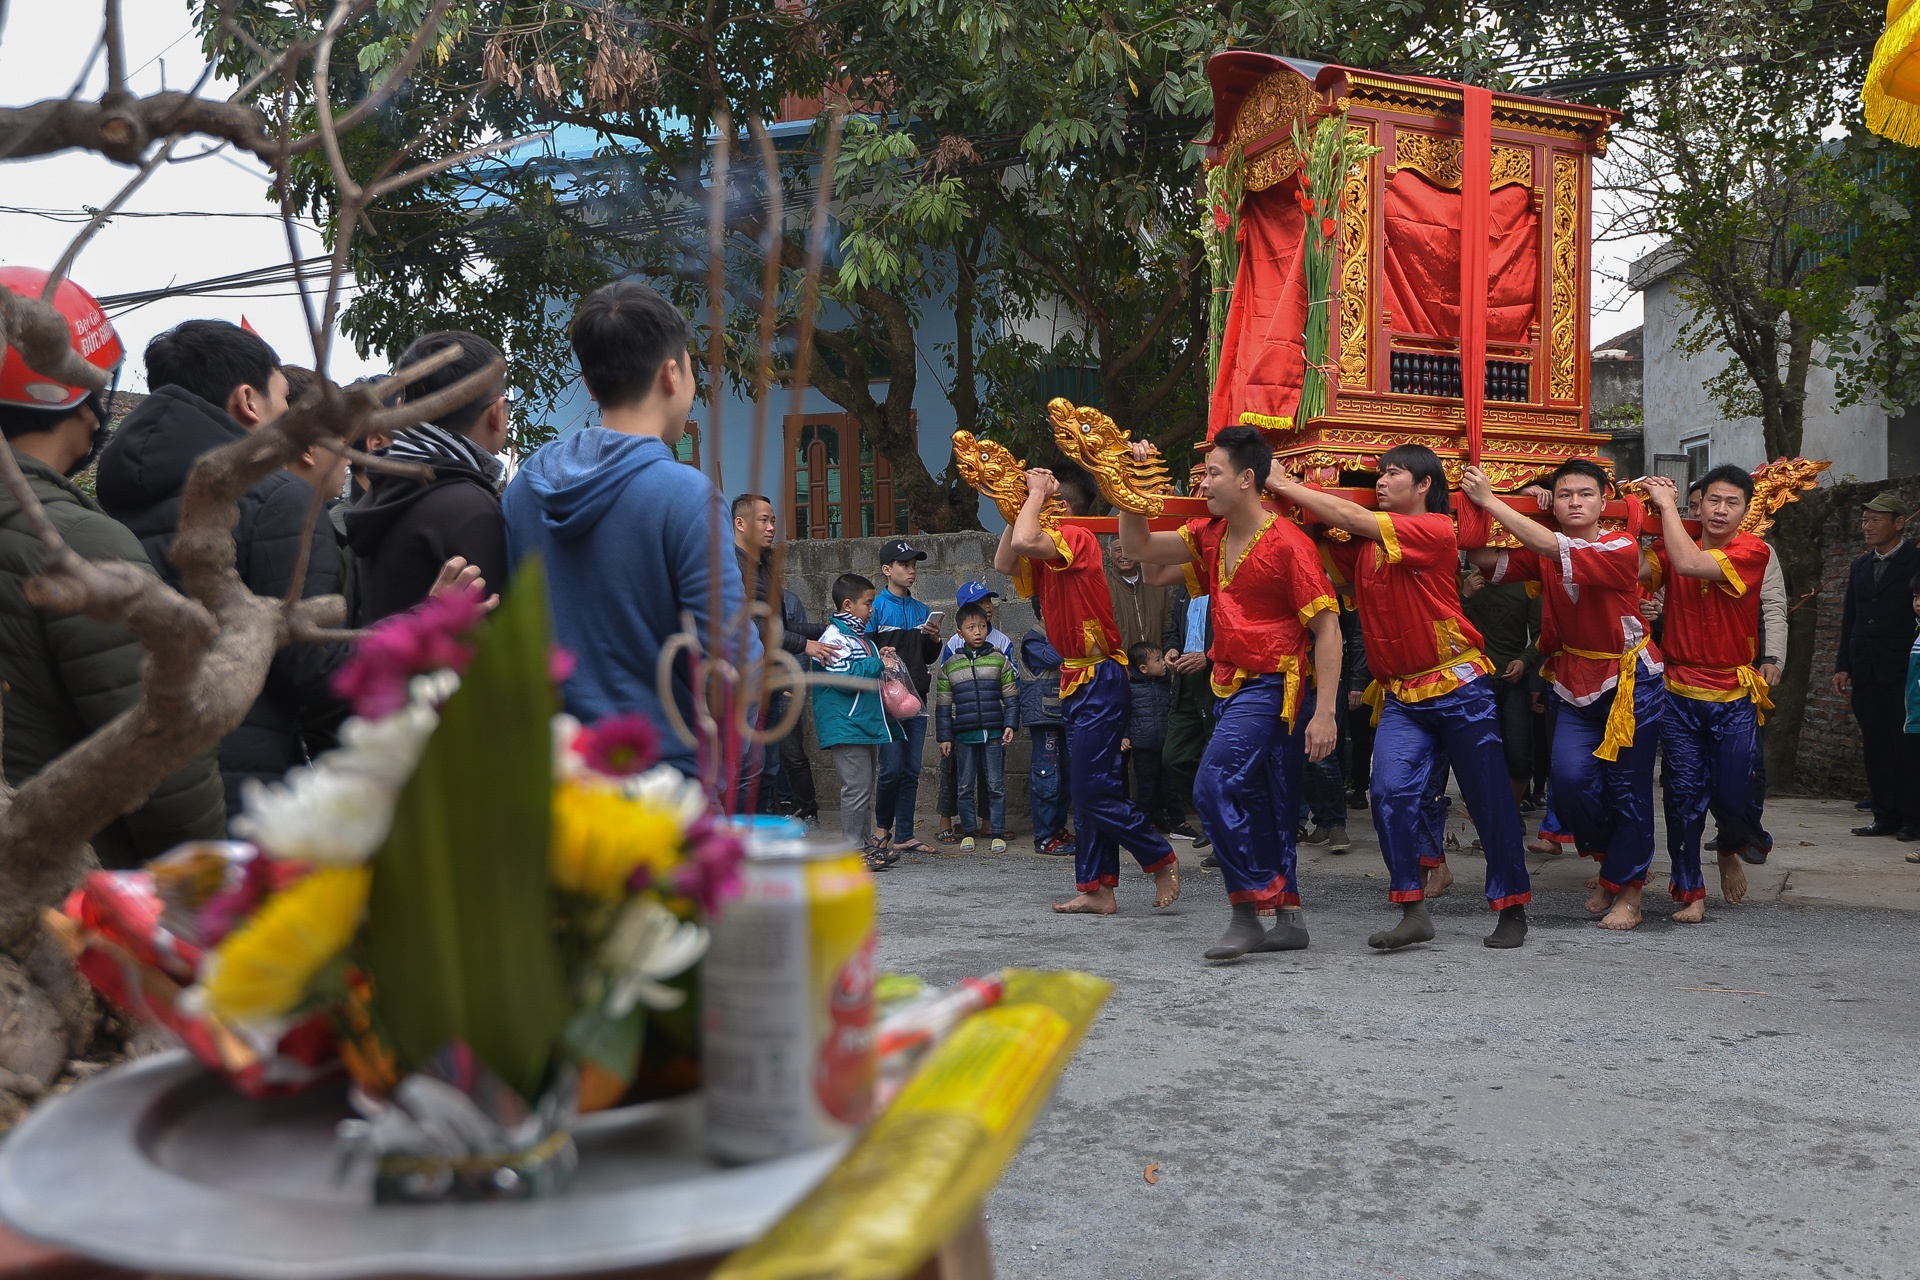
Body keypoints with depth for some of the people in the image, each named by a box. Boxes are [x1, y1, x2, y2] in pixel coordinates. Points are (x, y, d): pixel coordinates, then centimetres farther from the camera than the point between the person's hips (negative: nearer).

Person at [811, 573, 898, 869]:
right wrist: (877, 664, -15)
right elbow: (845, 678, -24)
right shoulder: (834, 637, -13)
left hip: (866, 725, 10)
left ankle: (866, 842, 22)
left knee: (865, 788, 15)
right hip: (845, 728, -10)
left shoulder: (862, 637, 19)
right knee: (856, 788, -10)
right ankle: (853, 849, -5)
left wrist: (882, 662, 16)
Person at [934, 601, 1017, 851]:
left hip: (994, 734, -1)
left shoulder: (999, 660, 4)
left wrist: (1010, 724, -4)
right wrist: (944, 737, 5)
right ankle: (968, 832, 18)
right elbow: (942, 705, 9)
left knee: (996, 785, 2)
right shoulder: (949, 666, 6)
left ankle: (998, 834, 9)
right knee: (965, 787, 7)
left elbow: (1011, 696, 7)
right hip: (963, 735, 1)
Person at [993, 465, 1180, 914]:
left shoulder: (1077, 538, -14)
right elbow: (1003, 563, 8)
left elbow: (1023, 541, -29)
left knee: (1093, 790, -8)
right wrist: (1023, 506, 7)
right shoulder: (1049, 552, 14)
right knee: (1085, 793, 10)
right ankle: (1096, 890, 14)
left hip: (1099, 679, -10)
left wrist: (1037, 494, -14)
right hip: (1077, 680, 10)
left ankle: (1161, 859, 8)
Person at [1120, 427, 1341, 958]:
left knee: (1215, 787, -17)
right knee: (1259, 805, 13)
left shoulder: (1287, 543, -15)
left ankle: (1248, 912, -6)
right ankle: (1287, 919, 22)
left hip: (1271, 688, -9)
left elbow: (1327, 627, -15)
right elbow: (1139, 547, 11)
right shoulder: (1209, 536, 8)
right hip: (1230, 686, 9)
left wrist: (1325, 712, -20)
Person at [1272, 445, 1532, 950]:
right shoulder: (1363, 544, 8)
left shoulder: (1436, 529, -11)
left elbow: (1352, 518, -19)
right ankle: (1412, 912, -6)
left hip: (1457, 686, -5)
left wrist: (1284, 484, -15)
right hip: (1401, 695, 5)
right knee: (1390, 791, -12)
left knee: (1489, 799, 5)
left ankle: (1512, 908, 20)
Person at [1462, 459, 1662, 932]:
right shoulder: (1545, 552, 0)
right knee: (1570, 778, -11)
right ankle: (1609, 858, 18)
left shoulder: (1622, 548, -17)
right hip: (1576, 679, 4)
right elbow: (1486, 561, -10)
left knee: (1627, 786, 1)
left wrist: (1490, 500, -29)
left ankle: (1627, 890, 17)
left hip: (1631, 680, -4)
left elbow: (1555, 549, -30)